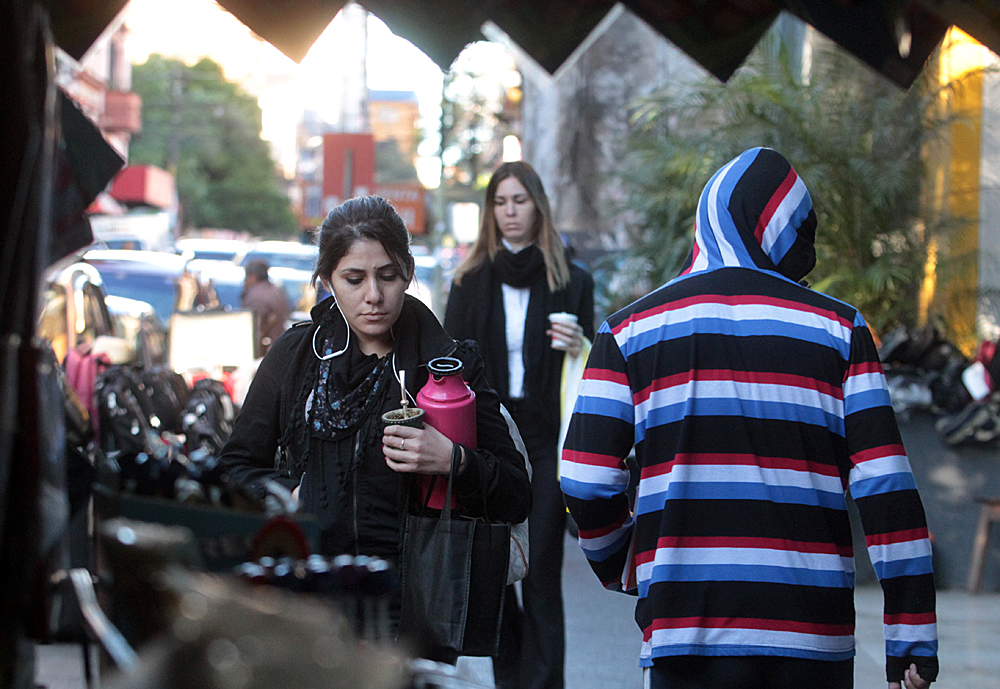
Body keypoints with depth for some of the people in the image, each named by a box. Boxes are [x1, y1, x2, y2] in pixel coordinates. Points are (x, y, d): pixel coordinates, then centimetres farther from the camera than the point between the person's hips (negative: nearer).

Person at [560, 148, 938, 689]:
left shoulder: (629, 329, 6)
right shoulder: (838, 328, 6)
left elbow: (585, 484, -1)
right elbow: (885, 487, -2)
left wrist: (617, 564, 19)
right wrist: (911, 634, 0)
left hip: (684, 635, 0)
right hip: (816, 639, 0)